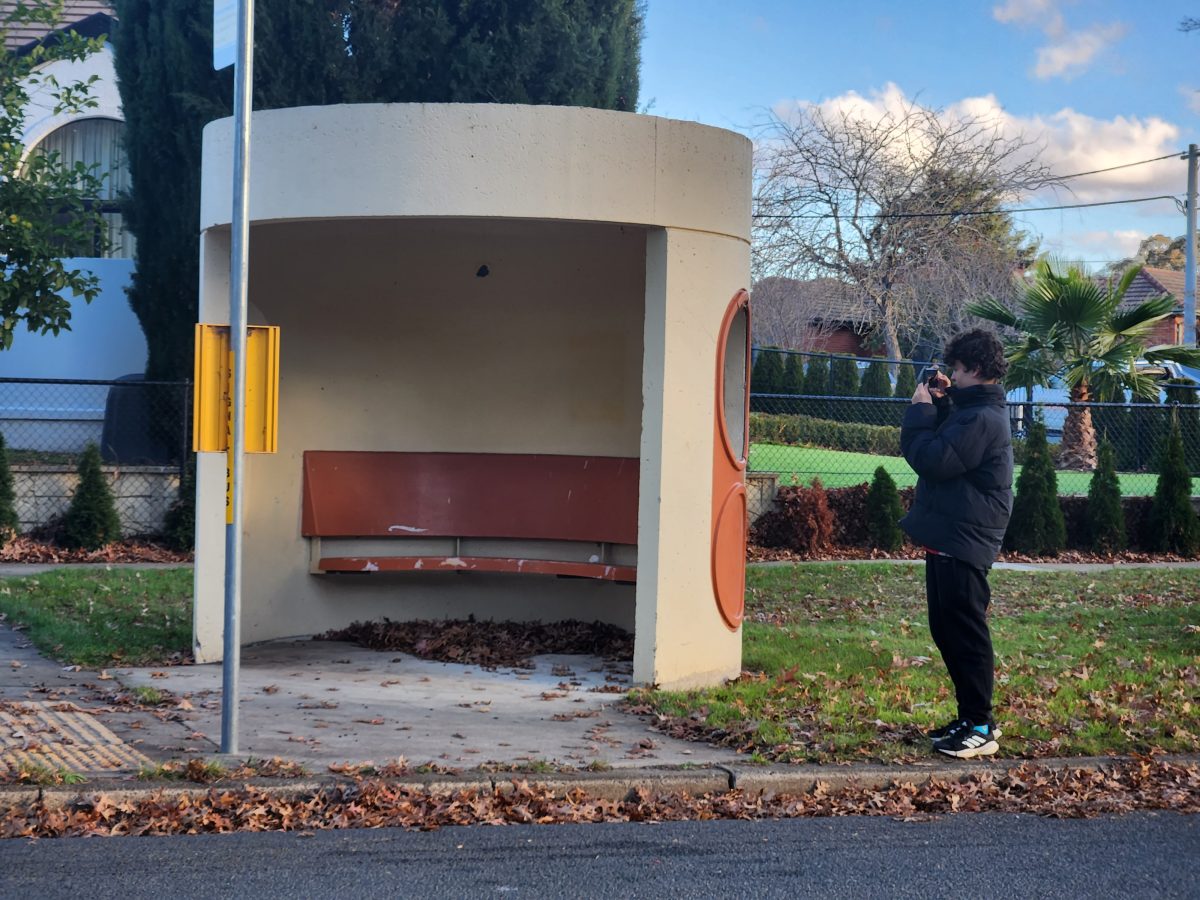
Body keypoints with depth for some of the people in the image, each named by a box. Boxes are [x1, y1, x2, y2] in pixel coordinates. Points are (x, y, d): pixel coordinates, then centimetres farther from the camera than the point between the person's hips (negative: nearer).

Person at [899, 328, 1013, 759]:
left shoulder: (981, 419, -19)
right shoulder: (974, 410, 16)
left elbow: (930, 459, -23)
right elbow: (943, 447, 23)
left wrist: (920, 410, -10)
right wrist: (939, 405, 11)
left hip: (962, 545, -11)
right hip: (948, 539, 11)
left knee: (965, 635, -5)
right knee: (947, 631, 16)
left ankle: (979, 729, 2)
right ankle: (971, 718, 24)